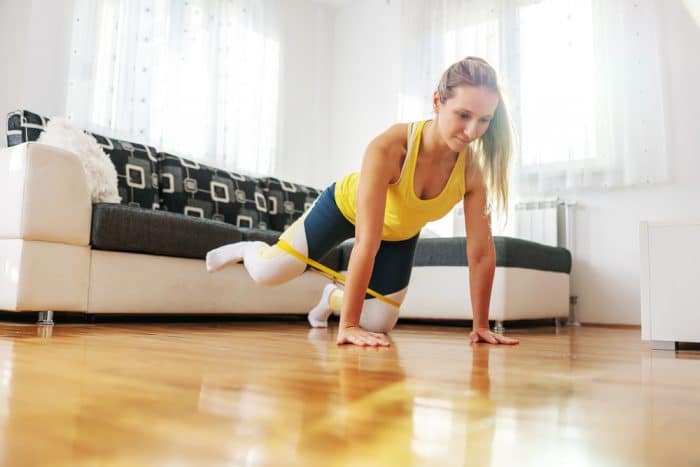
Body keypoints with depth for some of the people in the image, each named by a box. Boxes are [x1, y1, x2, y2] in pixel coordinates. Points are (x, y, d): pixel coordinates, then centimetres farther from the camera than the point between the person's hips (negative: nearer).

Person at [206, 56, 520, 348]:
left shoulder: (473, 170, -30)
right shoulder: (387, 148, -42)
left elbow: (482, 252, -22)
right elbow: (366, 242, -43)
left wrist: (480, 325, -19)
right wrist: (348, 324, -42)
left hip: (400, 234, 4)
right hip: (347, 204, -3)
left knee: (377, 325, 3)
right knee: (267, 272, -8)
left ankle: (333, 297, 36)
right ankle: (245, 249, 29)